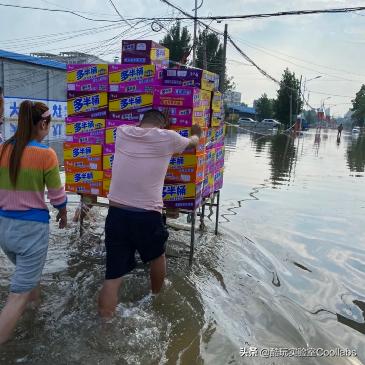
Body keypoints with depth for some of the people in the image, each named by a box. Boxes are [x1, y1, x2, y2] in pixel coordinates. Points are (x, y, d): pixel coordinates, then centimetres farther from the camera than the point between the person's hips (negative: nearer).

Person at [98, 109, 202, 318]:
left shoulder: (123, 133, 4)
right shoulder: (167, 138, -4)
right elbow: (192, 143, 18)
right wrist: (197, 134, 40)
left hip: (116, 213, 2)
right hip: (147, 216, -2)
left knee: (113, 276, 8)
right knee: (157, 256, 27)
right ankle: (156, 298, 51)